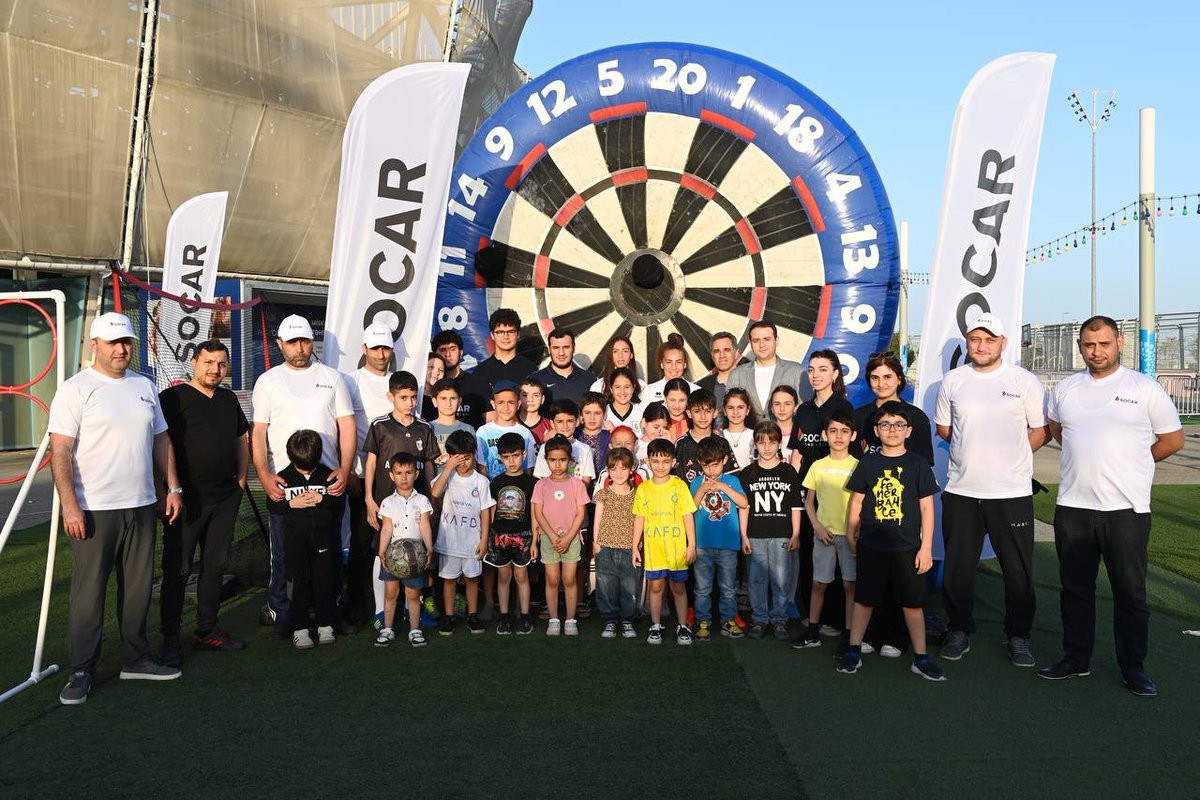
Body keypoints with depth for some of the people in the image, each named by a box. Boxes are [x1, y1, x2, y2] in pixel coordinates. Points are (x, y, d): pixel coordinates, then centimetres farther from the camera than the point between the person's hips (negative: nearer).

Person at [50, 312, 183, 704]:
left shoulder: (144, 386, 12)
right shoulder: (75, 389, -6)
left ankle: (136, 659, 25)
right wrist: (70, 505, -18)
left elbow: (161, 440, 17)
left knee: (138, 588, 13)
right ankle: (81, 672, 12)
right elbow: (60, 452, -11)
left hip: (140, 506, 6)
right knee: (88, 594, 0)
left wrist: (173, 487, 11)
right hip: (94, 510, -6)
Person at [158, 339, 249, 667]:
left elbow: (242, 439, 23)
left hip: (225, 498, 7)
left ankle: (207, 630, 25)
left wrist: (241, 478, 15)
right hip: (187, 499, -6)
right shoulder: (173, 397, -9)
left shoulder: (229, 399, 13)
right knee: (178, 569, 0)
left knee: (215, 566, 13)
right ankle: (170, 639, 11)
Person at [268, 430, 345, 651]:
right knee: (299, 584, 2)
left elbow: (340, 502, 1)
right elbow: (273, 506, 2)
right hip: (296, 539, -1)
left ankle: (325, 626, 15)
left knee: (324, 582, 5)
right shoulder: (284, 478, 2)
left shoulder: (327, 475, 3)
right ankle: (299, 630, 9)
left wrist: (321, 499, -13)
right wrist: (292, 503, -13)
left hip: (323, 538, 1)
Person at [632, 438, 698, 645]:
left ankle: (683, 627, 19)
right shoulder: (643, 488, 3)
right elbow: (639, 519, 8)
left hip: (677, 548, -1)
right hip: (653, 548, 2)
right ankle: (656, 627, 22)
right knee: (655, 586, 9)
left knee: (678, 587, 7)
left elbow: (688, 516, -1)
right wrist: (635, 547, 7)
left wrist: (691, 545, -4)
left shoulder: (679, 486, -3)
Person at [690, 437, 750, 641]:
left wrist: (723, 487, -16)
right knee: (703, 588, 6)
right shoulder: (696, 482, 5)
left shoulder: (732, 480, 3)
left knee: (728, 588, 10)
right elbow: (691, 509, -1)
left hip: (728, 543, 0)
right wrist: (701, 491, -15)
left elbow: (744, 504, -8)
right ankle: (703, 622, 15)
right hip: (702, 544, 0)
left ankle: (729, 621, 21)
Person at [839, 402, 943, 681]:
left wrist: (926, 547, -2)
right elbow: (856, 503, 8)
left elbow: (927, 507, 1)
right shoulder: (868, 464, 2)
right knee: (864, 599, 9)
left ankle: (921, 657, 18)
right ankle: (853, 651, 20)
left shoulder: (918, 464, 0)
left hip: (907, 547, 0)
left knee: (913, 602, 7)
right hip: (871, 546, 1)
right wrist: (851, 538, 9)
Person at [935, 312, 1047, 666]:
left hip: (1012, 493, -2)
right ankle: (960, 630, 26)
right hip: (961, 491, 2)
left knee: (1018, 571, 6)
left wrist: (1008, 454, -1)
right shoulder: (952, 381, 6)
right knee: (957, 568, 9)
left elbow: (1040, 432, 4)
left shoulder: (1025, 381, 0)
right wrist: (976, 450, 7)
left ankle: (1018, 636, 23)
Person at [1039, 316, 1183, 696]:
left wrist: (1130, 463, 4)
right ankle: (1076, 658, 24)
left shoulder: (1145, 388, -3)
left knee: (1130, 592, 6)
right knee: (1075, 588, 12)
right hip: (1073, 507, 3)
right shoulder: (1065, 389, 8)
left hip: (1127, 508, -3)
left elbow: (1173, 439, 3)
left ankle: (1133, 667, 18)